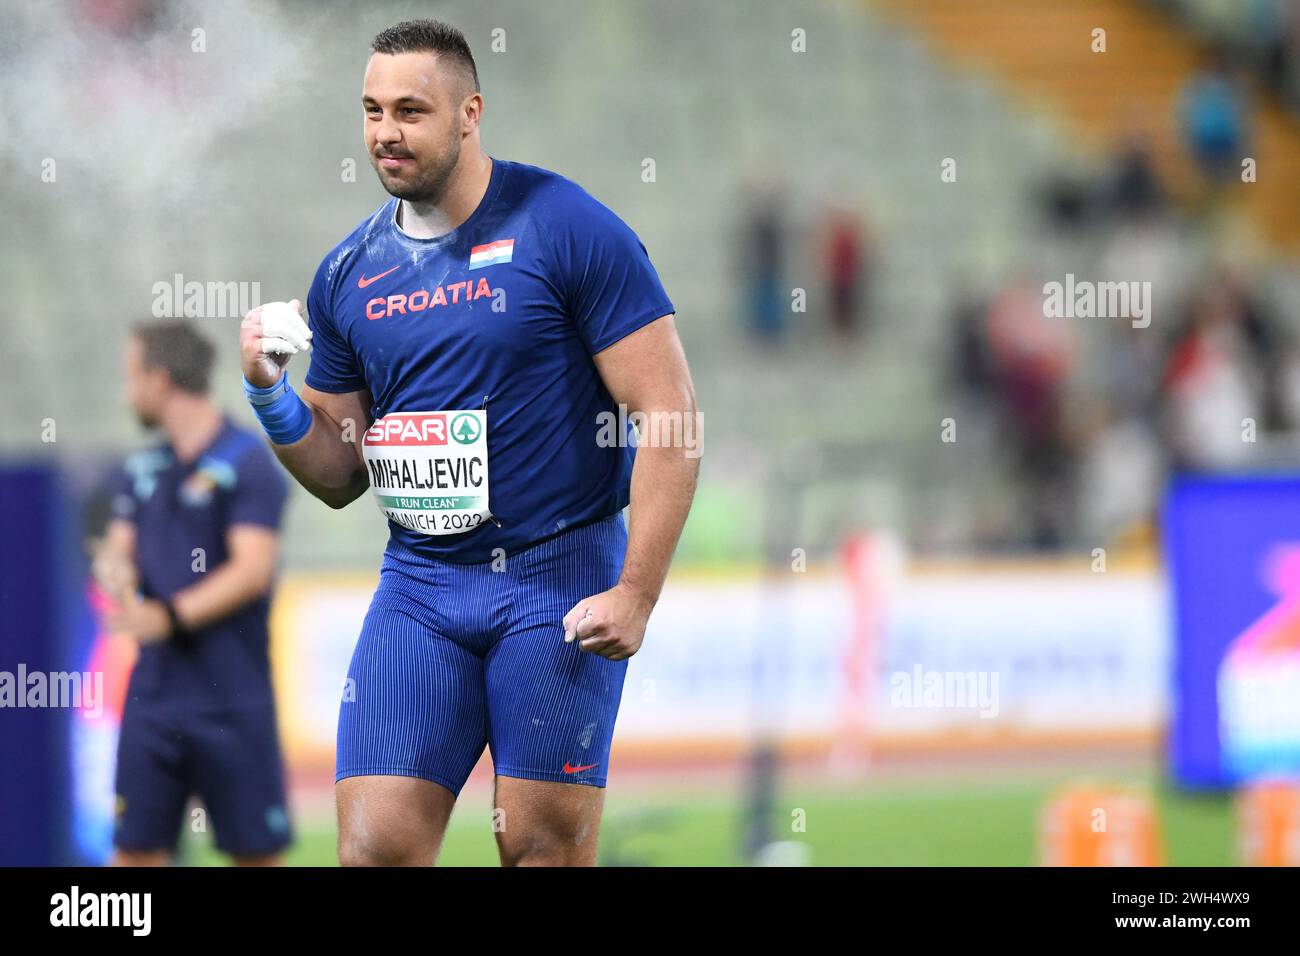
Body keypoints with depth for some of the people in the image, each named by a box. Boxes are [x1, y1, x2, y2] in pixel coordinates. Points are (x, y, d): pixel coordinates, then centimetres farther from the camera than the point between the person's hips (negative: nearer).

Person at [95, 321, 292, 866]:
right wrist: (116, 571, -10)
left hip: (232, 695, -6)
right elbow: (117, 551, 15)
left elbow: (252, 569, -15)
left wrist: (170, 616, -26)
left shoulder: (247, 463, -7)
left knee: (256, 852, 0)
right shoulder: (144, 469, 14)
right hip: (154, 693, 6)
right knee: (135, 850, 2)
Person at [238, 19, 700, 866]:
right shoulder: (348, 272, 10)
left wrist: (637, 593, -15)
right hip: (419, 586, 4)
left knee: (545, 848, -2)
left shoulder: (571, 232, -7)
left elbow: (669, 414, -9)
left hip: (557, 576, -4)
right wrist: (271, 392, -2)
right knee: (375, 847, -6)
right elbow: (340, 475, 18)